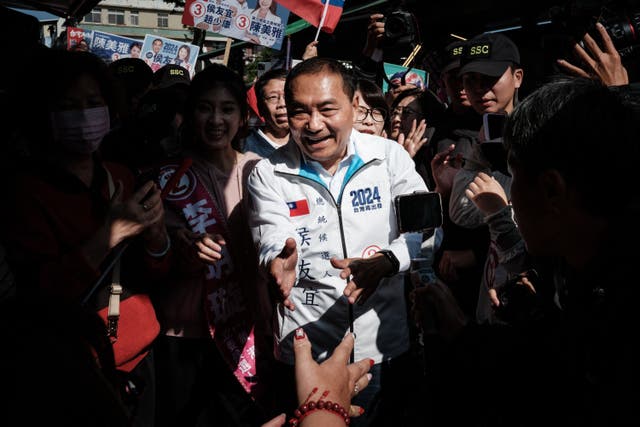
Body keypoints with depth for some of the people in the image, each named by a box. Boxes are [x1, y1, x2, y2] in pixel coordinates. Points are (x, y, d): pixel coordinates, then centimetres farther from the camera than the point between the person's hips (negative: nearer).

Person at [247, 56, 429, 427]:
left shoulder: (390, 155, -3)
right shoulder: (268, 175, -2)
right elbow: (273, 243, -12)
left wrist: (385, 262, -28)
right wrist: (281, 263, -36)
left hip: (388, 346, 1)